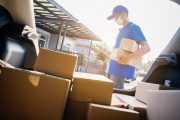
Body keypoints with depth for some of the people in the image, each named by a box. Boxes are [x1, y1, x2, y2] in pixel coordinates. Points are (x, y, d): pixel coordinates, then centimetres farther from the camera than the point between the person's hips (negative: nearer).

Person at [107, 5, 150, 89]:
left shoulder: (133, 28, -4)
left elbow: (146, 48, -13)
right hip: (113, 69, 9)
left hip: (121, 70, -8)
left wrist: (129, 57, -26)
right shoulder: (121, 30, 21)